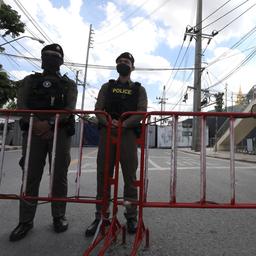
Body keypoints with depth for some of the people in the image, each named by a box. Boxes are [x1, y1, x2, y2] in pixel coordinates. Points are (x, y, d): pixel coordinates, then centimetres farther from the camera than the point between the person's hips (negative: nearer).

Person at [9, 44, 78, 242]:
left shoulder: (68, 84, 14)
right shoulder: (29, 81, 19)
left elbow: (70, 108, -2)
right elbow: (21, 105, 4)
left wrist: (50, 123, -17)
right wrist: (36, 123, -15)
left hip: (60, 132, -1)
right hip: (33, 130, 1)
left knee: (59, 176, 1)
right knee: (30, 176, 1)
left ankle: (59, 217, 15)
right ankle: (26, 221, 13)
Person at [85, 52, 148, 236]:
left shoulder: (139, 89, 13)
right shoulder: (107, 87, 19)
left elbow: (141, 112, -1)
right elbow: (98, 109, 7)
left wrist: (123, 124, -17)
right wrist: (108, 122, -14)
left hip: (128, 133, -1)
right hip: (107, 132, 2)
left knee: (130, 176, 1)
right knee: (103, 175, 3)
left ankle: (131, 217, 14)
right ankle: (101, 217, 15)